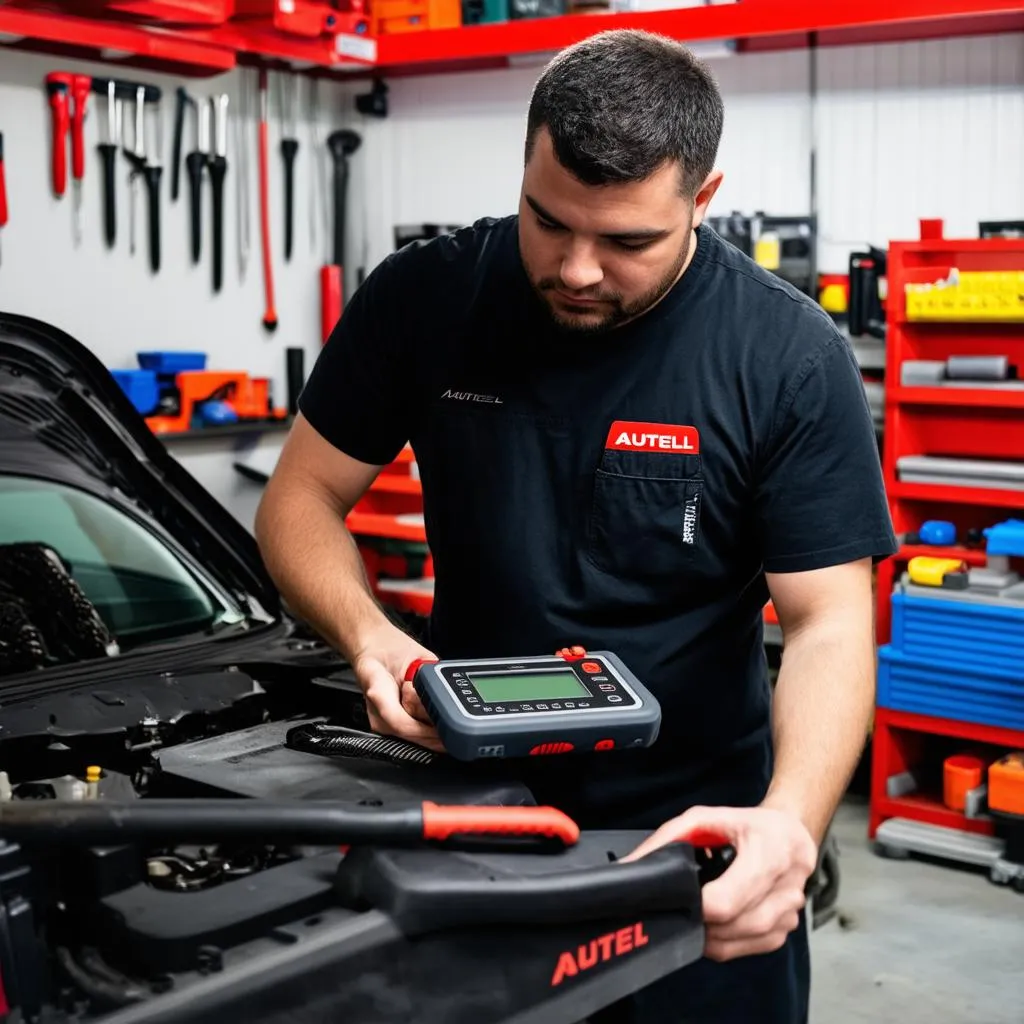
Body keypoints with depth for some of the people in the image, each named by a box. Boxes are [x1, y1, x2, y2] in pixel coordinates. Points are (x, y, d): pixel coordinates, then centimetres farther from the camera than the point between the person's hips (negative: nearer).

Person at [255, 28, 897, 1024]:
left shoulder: (791, 360, -14)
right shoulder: (424, 298, -10)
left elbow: (829, 623, -16)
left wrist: (791, 820, -34)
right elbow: (302, 500, -2)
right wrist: (368, 635, -23)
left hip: (694, 833, -1)